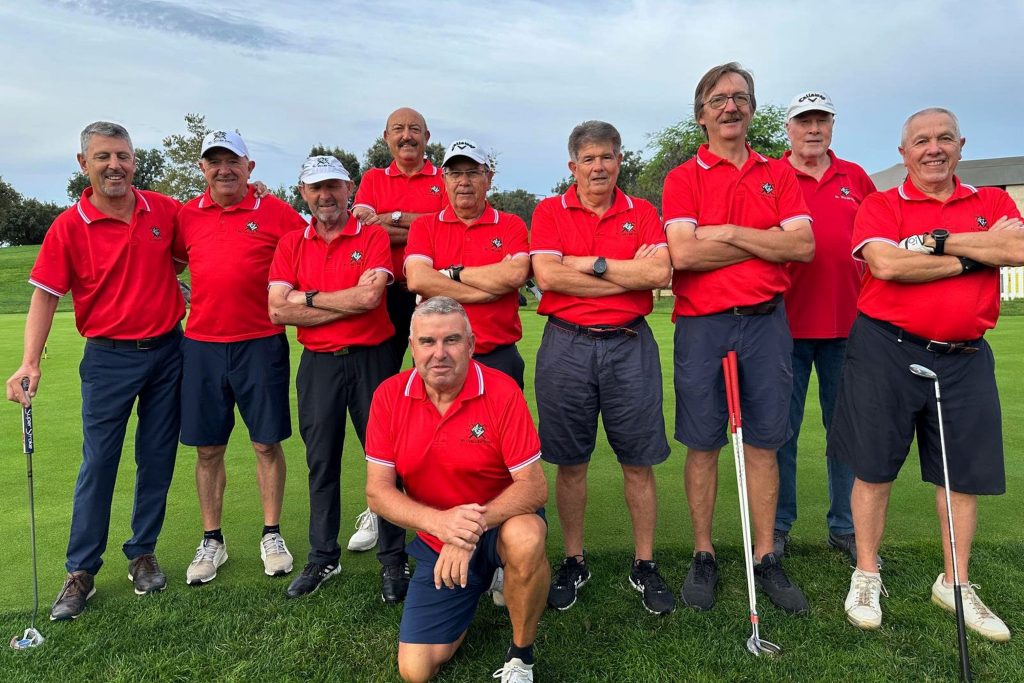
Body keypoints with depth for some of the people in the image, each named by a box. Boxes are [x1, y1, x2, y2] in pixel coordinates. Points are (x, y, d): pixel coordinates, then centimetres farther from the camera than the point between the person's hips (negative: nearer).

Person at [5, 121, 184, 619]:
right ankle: (81, 572, 16)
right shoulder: (68, 227, -7)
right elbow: (45, 296, -8)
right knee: (98, 463, 2)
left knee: (157, 459, 10)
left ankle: (143, 554, 26)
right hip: (108, 358, -2)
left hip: (168, 350, 3)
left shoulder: (165, 210, 1)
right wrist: (30, 363, -17)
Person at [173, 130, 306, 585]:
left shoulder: (274, 211, -2)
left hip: (261, 342, -3)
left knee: (267, 443, 5)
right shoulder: (187, 216, 8)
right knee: (207, 448, 9)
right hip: (202, 344, 3)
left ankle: (272, 535, 21)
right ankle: (212, 540, 24)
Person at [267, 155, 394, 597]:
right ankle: (323, 557, 26)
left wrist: (307, 297, -7)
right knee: (321, 463, 11)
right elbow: (278, 310, -6)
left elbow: (370, 297, -17)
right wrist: (349, 301, -11)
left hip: (369, 360, -3)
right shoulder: (290, 244, 7)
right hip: (317, 364, 3)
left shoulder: (373, 237, -1)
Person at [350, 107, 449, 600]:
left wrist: (389, 218, -5)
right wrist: (420, 227, -6)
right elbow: (363, 227, 1)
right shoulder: (373, 180, 18)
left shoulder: (444, 180, 12)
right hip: (384, 296, 2)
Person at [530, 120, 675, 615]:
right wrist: (629, 274, -9)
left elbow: (658, 274, -8)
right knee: (570, 463, 7)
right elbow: (547, 276, -11)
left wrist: (589, 263, -9)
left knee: (638, 462, 6)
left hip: (629, 345, 1)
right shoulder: (549, 212, 6)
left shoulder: (642, 213, 8)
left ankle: (644, 565, 22)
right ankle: (573, 563, 24)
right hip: (566, 346, 0)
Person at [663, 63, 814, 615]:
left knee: (763, 443, 8)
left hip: (766, 321, 3)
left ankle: (765, 559, 20)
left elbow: (804, 245, -3)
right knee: (702, 444, 5)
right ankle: (703, 556, 19)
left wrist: (729, 232, -9)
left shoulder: (778, 174, 12)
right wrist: (766, 243, -6)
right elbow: (683, 253, -13)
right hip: (702, 325, -2)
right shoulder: (683, 179, 3)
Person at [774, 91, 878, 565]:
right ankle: (777, 526, 18)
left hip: (847, 322, 3)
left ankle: (845, 527, 23)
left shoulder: (855, 178, 12)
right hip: (786, 323, -3)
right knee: (782, 428, 4)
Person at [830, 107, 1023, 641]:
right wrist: (975, 256, -9)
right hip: (887, 350, -3)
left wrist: (934, 239, -12)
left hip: (963, 357, 4)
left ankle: (955, 583, 29)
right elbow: (886, 263, -17)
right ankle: (866, 577, 20)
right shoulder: (880, 205, 2)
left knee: (963, 471, 10)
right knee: (874, 466, 3)